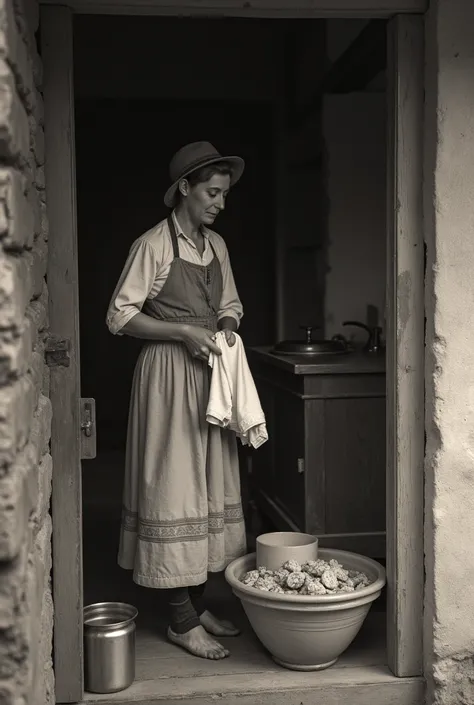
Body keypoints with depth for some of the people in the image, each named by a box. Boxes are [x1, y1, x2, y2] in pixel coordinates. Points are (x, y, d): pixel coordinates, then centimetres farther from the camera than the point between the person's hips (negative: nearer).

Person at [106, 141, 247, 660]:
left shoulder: (217, 245, 11)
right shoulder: (153, 245, -9)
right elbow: (120, 316, -12)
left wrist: (227, 327, -1)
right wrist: (185, 331, -19)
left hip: (211, 375, 8)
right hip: (168, 374, -7)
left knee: (211, 486, 10)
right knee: (174, 486, -3)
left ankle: (198, 605, 23)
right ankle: (181, 621, 7)